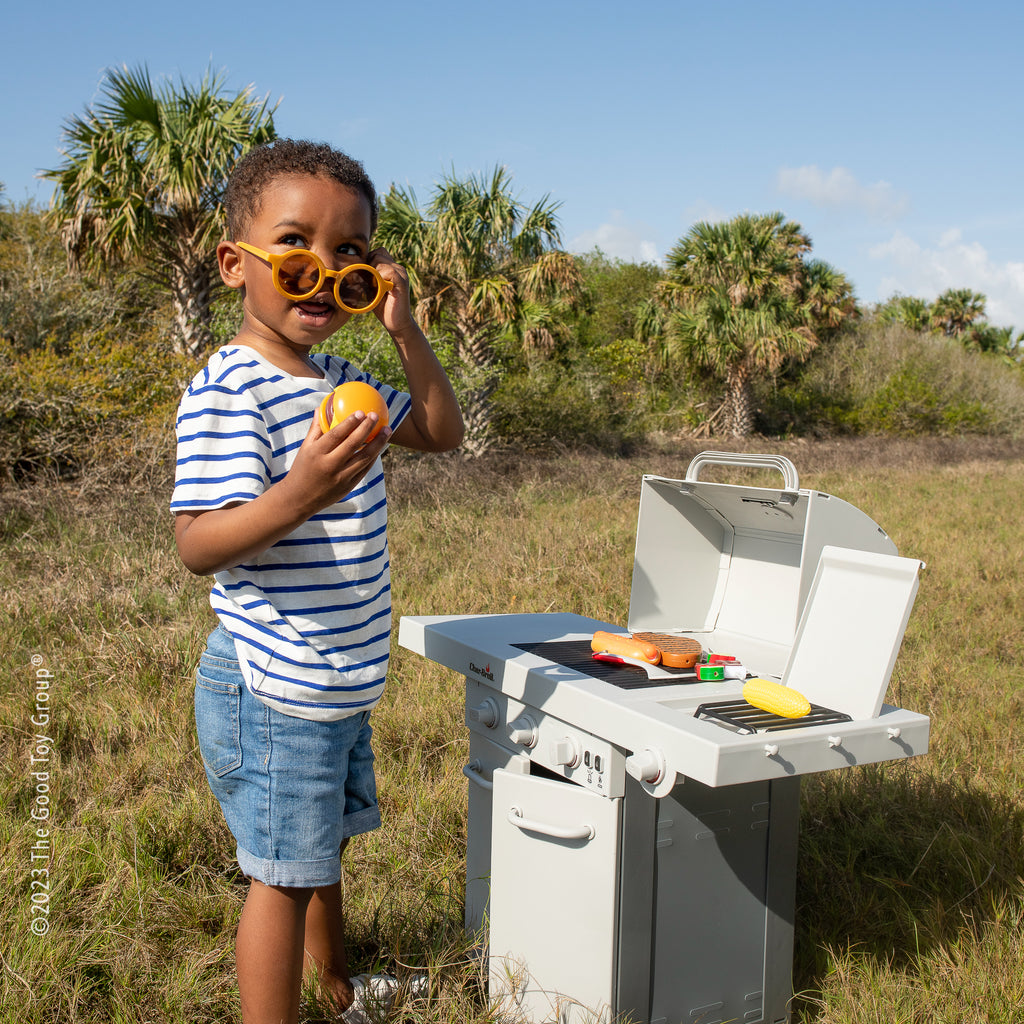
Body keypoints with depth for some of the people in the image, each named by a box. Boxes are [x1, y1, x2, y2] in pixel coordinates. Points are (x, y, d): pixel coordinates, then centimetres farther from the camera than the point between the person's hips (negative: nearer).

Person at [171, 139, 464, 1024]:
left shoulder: (339, 381, 7)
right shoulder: (227, 390, -20)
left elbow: (443, 432, 16)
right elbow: (198, 546, -26)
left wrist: (406, 330, 2)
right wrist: (298, 496, -44)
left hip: (341, 680, 9)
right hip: (273, 687, -9)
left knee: (326, 841, 26)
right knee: (286, 870, 2)